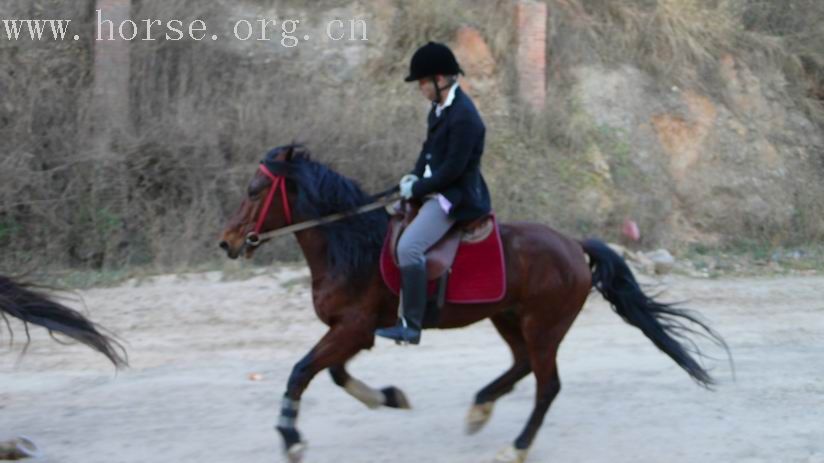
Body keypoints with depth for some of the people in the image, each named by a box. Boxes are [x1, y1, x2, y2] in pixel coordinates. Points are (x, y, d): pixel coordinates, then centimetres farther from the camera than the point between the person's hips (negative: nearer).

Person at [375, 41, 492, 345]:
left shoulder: (463, 117, -21)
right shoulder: (441, 108, 9)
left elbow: (453, 168, -22)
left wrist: (417, 188, -15)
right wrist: (415, 176, 3)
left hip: (456, 196, -11)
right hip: (435, 189, 11)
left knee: (409, 246, -26)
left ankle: (411, 325, -23)